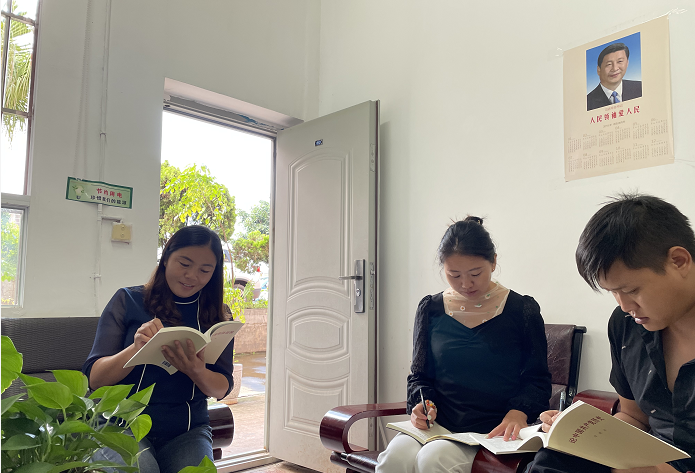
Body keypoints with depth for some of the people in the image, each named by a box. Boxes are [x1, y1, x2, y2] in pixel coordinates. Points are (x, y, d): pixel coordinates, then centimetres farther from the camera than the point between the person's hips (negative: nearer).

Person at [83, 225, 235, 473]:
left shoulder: (217, 317, 6)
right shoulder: (128, 300, 0)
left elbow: (222, 389, 4)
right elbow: (94, 378, -4)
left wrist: (197, 371, -19)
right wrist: (136, 348, -24)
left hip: (187, 431, 2)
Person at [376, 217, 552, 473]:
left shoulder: (522, 310, 2)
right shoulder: (430, 309, 8)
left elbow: (537, 380, 5)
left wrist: (518, 412, -14)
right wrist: (423, 403, -7)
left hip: (493, 431, -2)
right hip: (437, 425, 2)